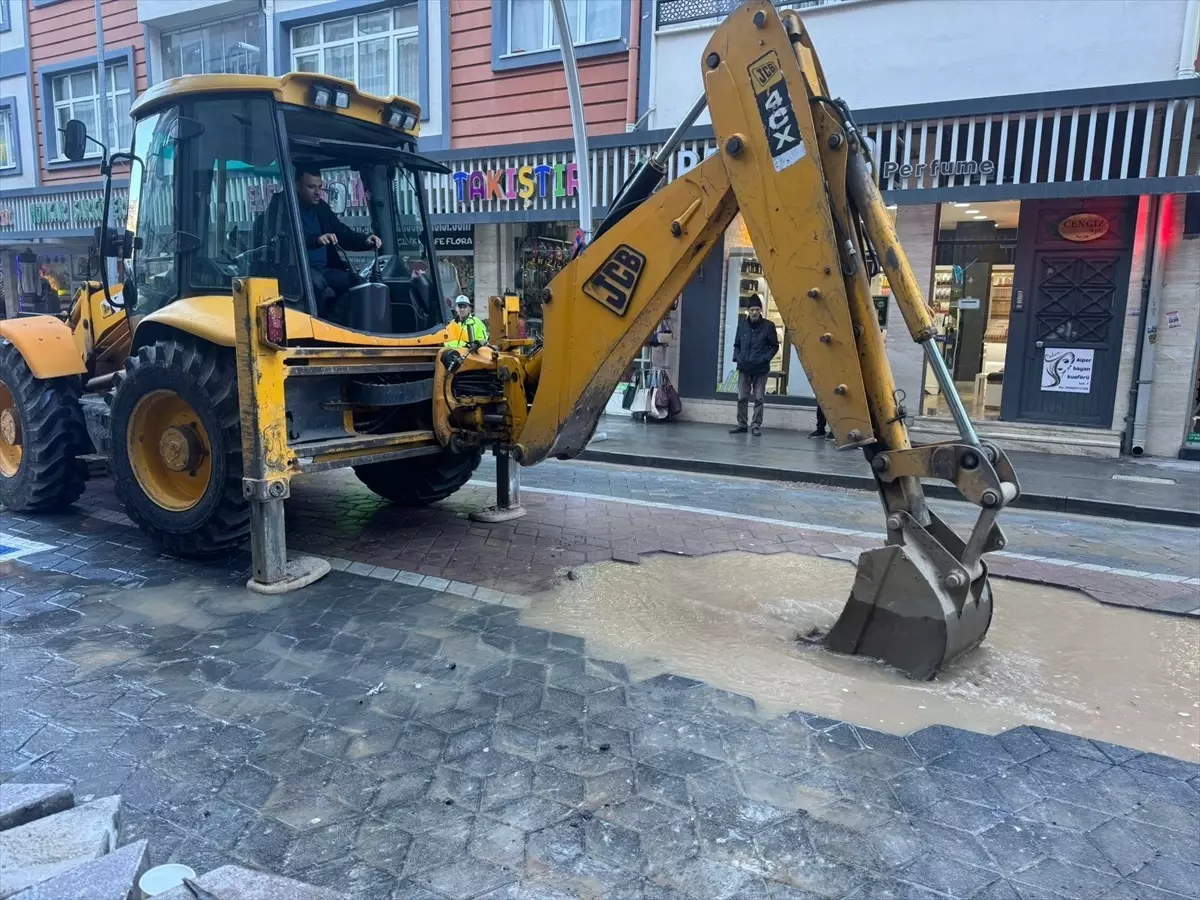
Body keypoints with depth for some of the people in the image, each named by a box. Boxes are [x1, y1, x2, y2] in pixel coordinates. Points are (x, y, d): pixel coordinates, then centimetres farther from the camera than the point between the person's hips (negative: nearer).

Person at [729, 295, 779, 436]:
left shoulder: (768, 325, -4)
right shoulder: (742, 324, 5)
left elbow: (774, 346, 2)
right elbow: (736, 344, 14)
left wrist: (765, 358, -11)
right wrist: (736, 358, -1)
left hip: (760, 369, -3)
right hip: (744, 367, 3)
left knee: (758, 398, 1)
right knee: (742, 398, 5)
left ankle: (756, 425, 8)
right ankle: (741, 424, 15)